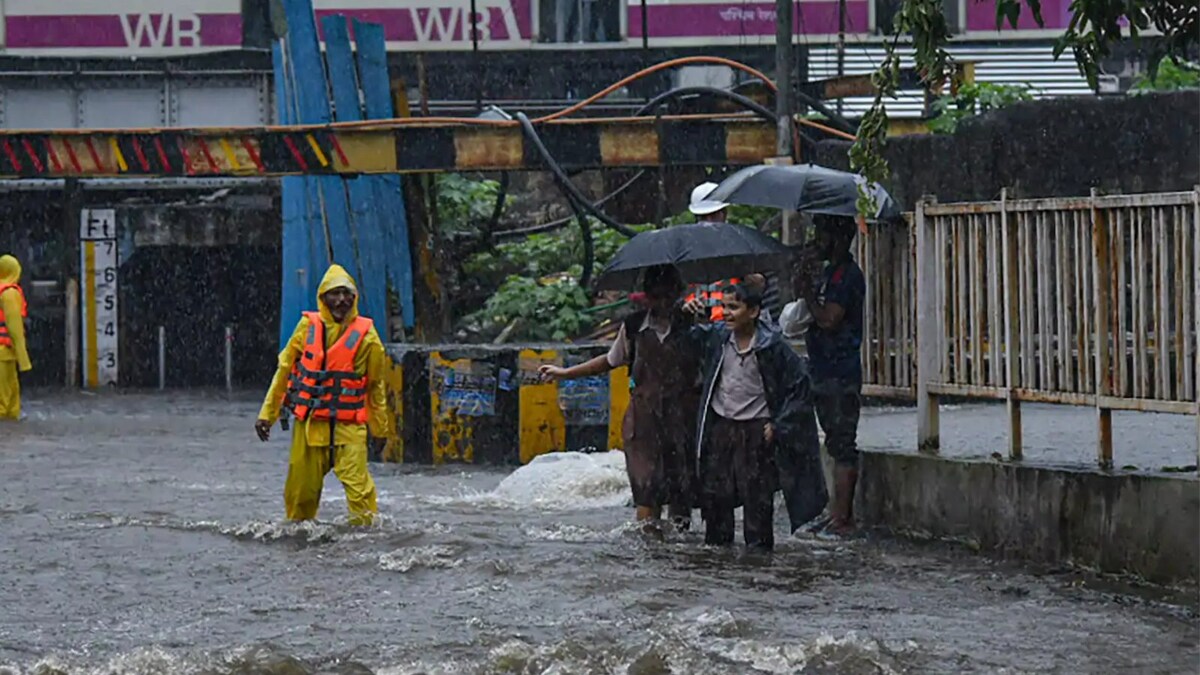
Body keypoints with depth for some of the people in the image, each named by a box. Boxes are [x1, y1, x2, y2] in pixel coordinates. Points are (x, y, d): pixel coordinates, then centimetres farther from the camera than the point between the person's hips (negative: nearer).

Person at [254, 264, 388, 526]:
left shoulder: (365, 334, -1)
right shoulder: (308, 327, 3)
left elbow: (376, 384, 9)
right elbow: (284, 371, 11)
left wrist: (380, 428, 14)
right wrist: (267, 414, 9)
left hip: (349, 425, -2)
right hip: (309, 423, 2)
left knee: (357, 484, -14)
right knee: (300, 485, 8)